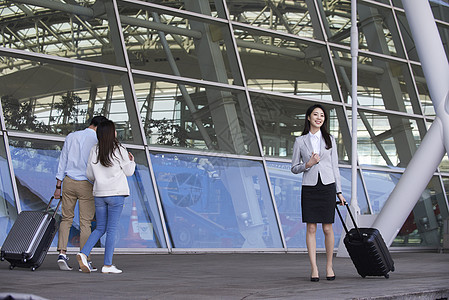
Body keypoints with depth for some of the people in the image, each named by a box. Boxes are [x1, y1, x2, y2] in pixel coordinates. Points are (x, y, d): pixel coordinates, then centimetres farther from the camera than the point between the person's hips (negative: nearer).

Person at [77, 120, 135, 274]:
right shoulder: (119, 150, -6)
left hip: (99, 194, 4)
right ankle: (107, 265, 1)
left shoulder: (94, 150, 5)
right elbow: (129, 172, 0)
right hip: (116, 193, -4)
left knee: (100, 228, 14)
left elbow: (89, 174, 8)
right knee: (112, 229, 0)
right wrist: (131, 161, 20)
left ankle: (83, 254, -4)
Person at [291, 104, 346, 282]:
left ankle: (329, 266, 14)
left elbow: (334, 166, 9)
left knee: (327, 228, 0)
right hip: (309, 188, -1)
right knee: (311, 229, -2)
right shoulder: (300, 141, 4)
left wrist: (339, 191, 6)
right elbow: (294, 168, 7)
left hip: (327, 186, 1)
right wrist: (308, 164, -12)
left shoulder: (329, 139, 7)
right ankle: (314, 269, 2)